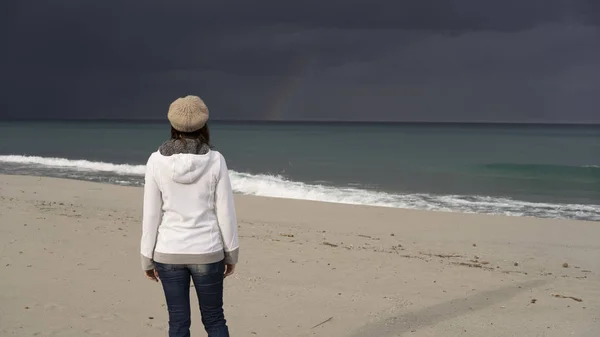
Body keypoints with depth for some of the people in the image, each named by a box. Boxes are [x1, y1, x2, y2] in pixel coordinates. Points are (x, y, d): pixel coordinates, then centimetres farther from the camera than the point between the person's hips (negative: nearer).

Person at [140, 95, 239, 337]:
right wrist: (231, 253, 7)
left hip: (169, 253, 1)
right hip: (207, 252, 0)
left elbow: (151, 214, -5)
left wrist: (147, 258, 5)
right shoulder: (215, 160, -10)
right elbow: (225, 211, -6)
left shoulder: (156, 160, -8)